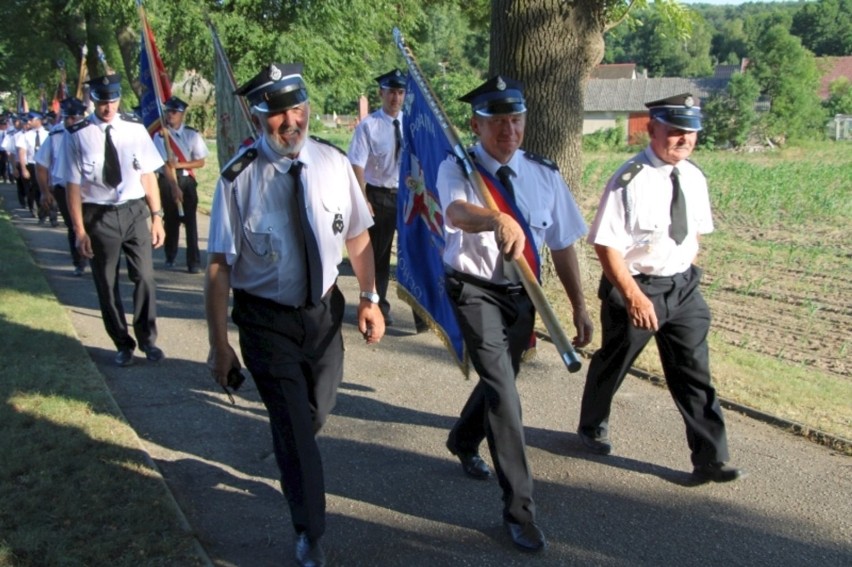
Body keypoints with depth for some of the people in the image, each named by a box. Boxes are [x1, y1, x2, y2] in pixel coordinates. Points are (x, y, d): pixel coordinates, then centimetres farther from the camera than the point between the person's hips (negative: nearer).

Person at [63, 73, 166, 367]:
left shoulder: (135, 129, -2)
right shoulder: (78, 135, -8)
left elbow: (148, 175, 2)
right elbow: (73, 185, -5)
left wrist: (157, 216, -1)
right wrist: (79, 230, -7)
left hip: (134, 212, 1)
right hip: (99, 216, -1)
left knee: (145, 278, 2)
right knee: (106, 285, 10)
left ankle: (147, 339, 23)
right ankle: (122, 344, 28)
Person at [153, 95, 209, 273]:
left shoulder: (192, 135, -1)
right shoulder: (160, 136, -4)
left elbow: (200, 162, -1)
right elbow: (165, 164, -11)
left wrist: (179, 165, -14)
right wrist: (174, 187, -19)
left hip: (187, 180, 0)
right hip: (167, 181, 0)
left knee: (190, 220, -6)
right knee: (171, 219, 9)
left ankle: (194, 261, -3)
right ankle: (170, 256, 25)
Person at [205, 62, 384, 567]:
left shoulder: (334, 163, -8)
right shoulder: (240, 178, -19)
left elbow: (357, 235, 3)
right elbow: (219, 265, -17)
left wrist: (370, 300, 2)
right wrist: (220, 343, -16)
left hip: (324, 308, 4)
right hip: (267, 318, -4)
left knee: (317, 412, 22)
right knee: (294, 423, 1)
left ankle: (291, 460, 58)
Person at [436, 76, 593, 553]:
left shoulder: (544, 174, -4)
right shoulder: (458, 169, -16)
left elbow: (563, 243, 2)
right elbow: (457, 211, -40)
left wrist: (579, 307, 2)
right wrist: (499, 220, -62)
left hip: (522, 292, 5)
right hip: (476, 292, -5)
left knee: (500, 381, 21)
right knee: (503, 392, -14)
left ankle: (464, 442, 54)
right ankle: (520, 509, -3)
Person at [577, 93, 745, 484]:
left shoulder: (694, 178, 1)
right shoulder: (630, 181, -21)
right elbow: (605, 244, -21)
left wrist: (686, 273, 11)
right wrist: (634, 295, -24)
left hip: (683, 286, 5)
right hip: (636, 286, -5)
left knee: (694, 372, 5)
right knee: (612, 363, 16)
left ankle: (710, 458, 13)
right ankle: (593, 427, 42)